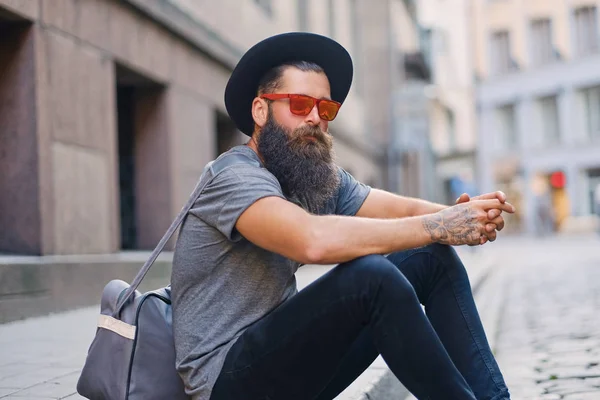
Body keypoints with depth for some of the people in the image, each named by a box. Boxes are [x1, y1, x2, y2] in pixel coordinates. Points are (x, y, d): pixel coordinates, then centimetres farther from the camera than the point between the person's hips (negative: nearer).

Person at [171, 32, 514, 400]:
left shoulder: (324, 180, 9)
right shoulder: (234, 176, -18)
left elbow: (407, 211, -1)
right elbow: (315, 240, -36)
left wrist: (464, 216, -24)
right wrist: (439, 226, -28)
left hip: (285, 352, 9)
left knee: (432, 258, -1)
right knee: (371, 275, -30)